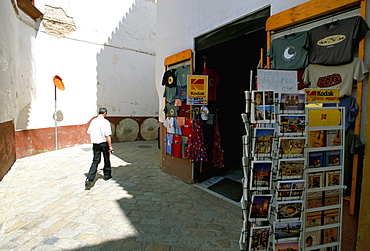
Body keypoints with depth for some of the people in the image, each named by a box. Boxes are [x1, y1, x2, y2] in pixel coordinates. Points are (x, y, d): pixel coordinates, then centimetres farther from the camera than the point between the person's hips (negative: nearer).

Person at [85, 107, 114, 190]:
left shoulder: (93, 121, 4)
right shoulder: (105, 122, -14)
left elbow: (89, 132, 11)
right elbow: (107, 135, -18)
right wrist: (110, 146, -13)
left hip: (95, 144, 4)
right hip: (104, 143, -4)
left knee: (95, 161, 5)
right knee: (106, 160, 16)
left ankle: (89, 179, -8)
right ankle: (107, 175, 32)